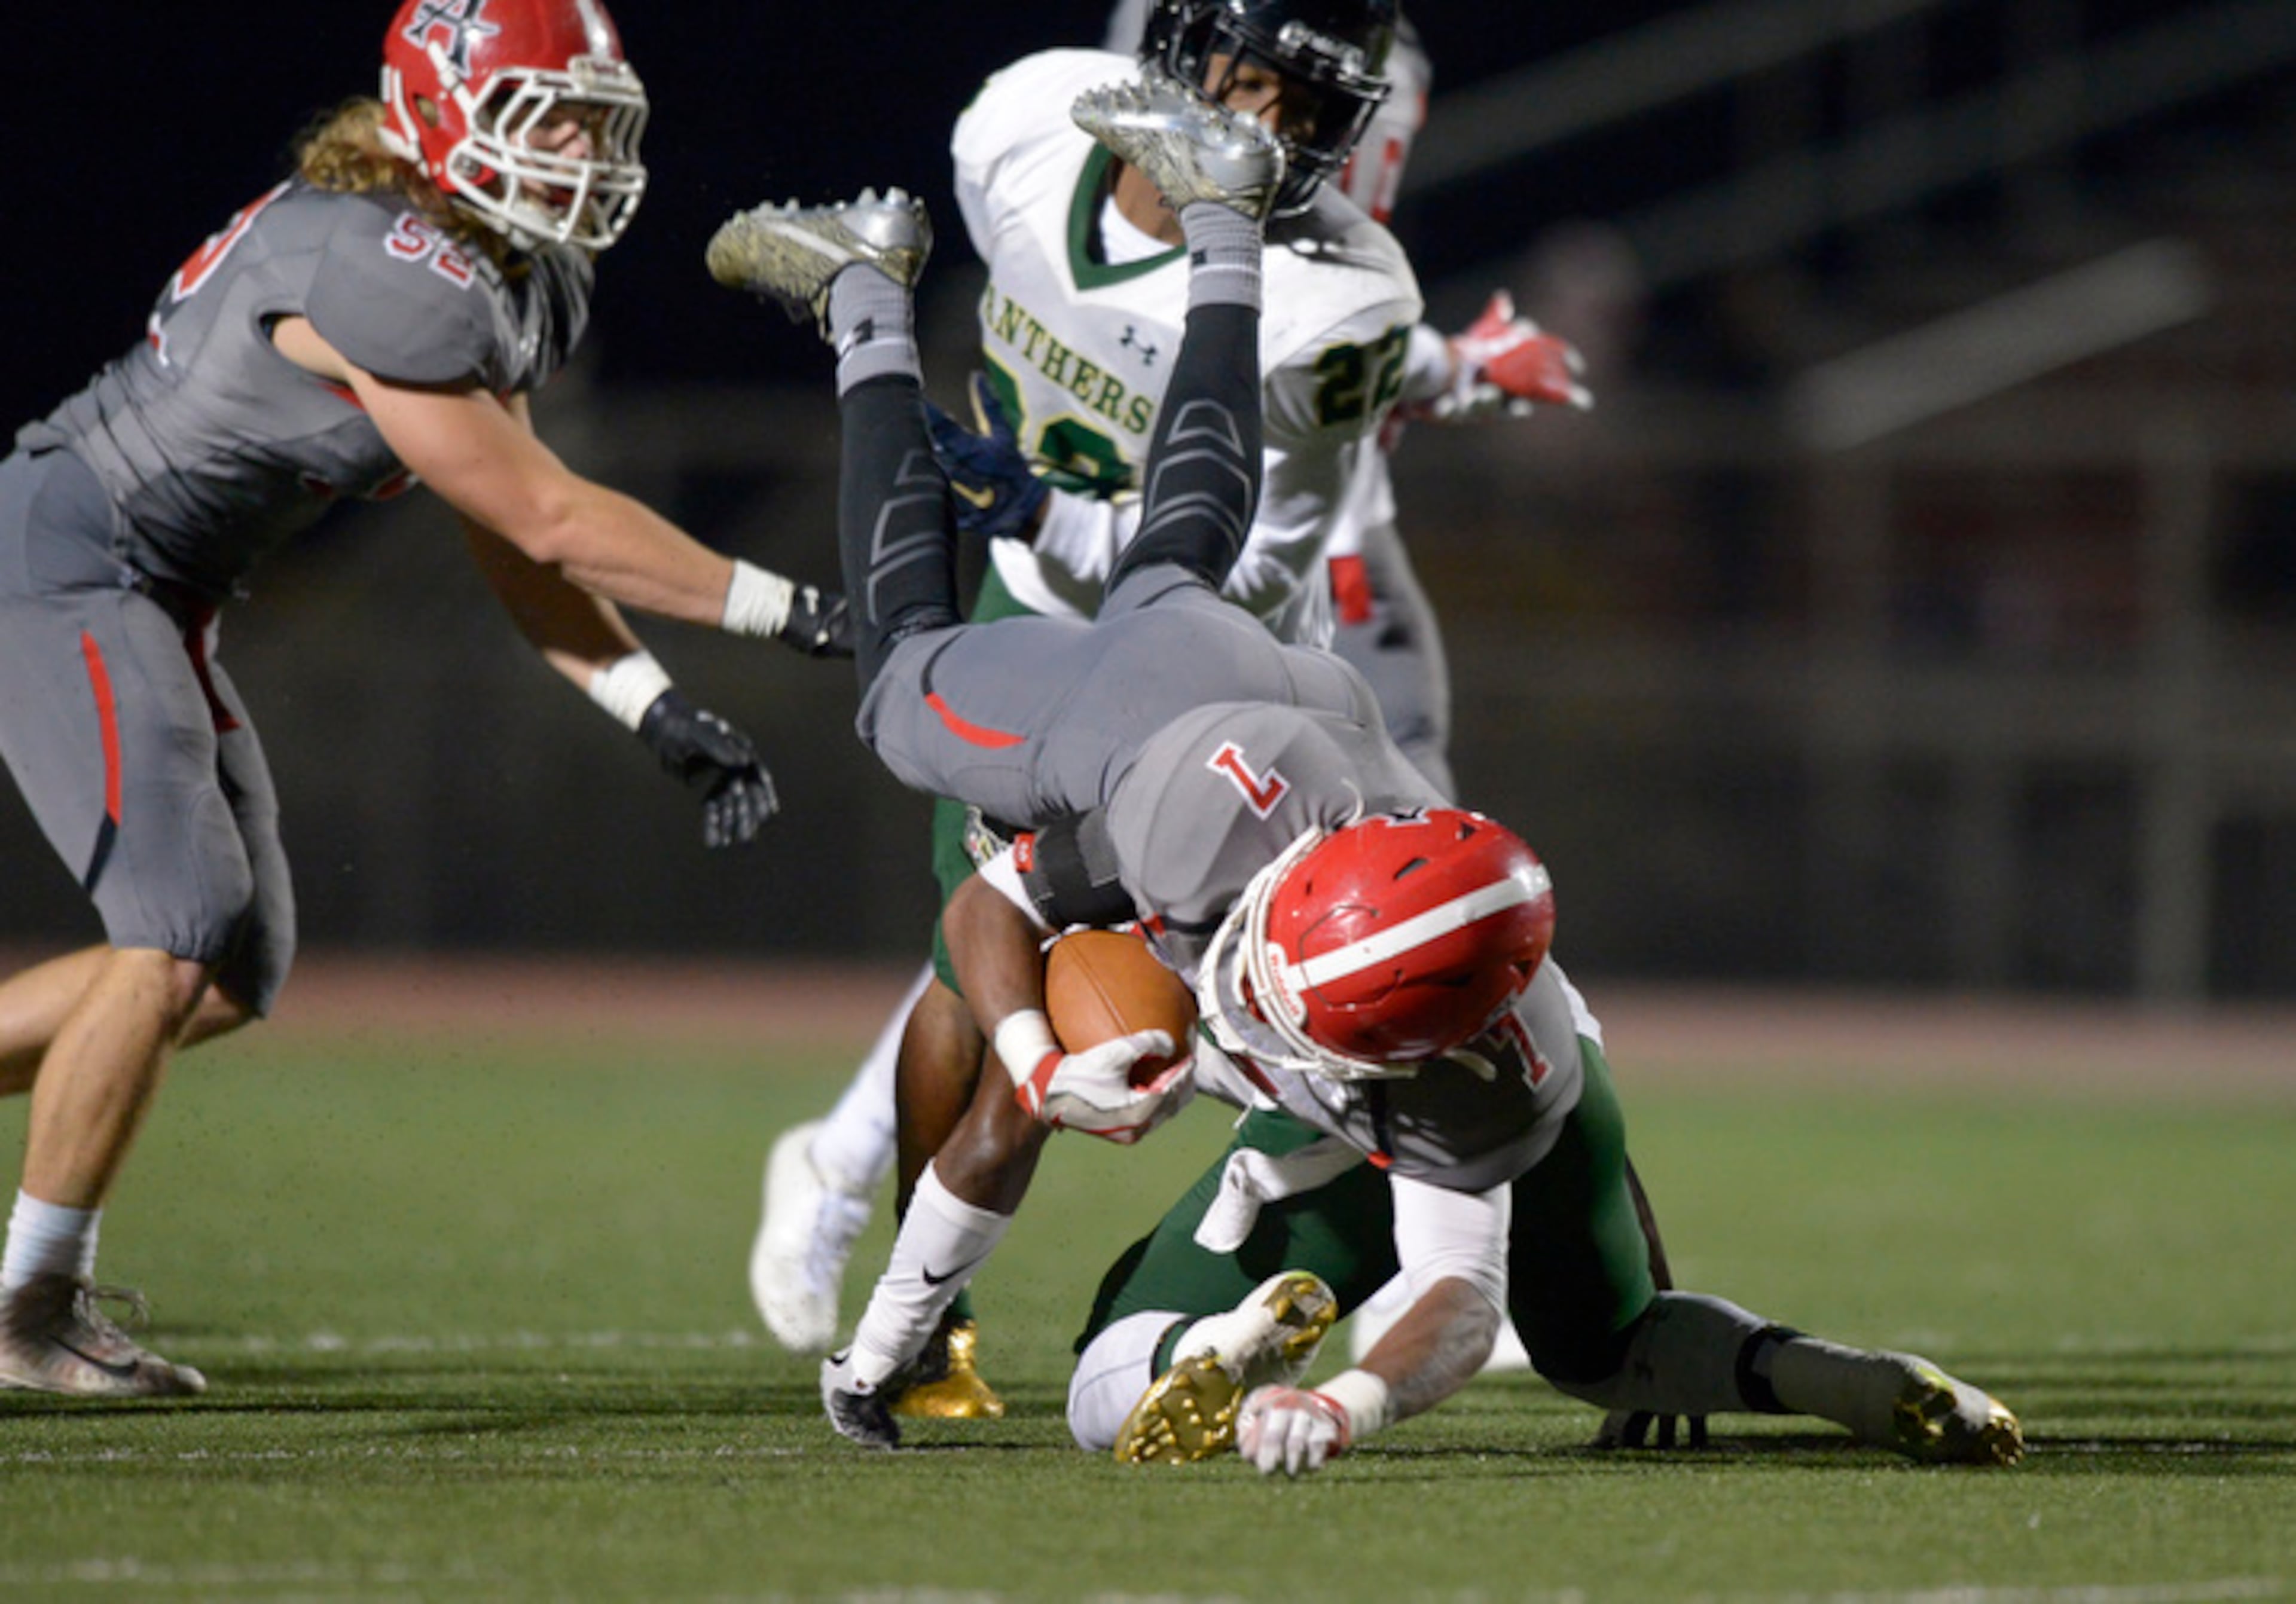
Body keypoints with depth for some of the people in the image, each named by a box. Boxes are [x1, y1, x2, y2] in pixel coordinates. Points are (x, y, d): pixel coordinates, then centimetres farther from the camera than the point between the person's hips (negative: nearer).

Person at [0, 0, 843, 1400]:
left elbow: (511, 551, 10)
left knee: (237, 970, 9)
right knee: (184, 931, -15)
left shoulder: (513, 285, 7)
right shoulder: (390, 278, -25)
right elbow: (547, 523, -21)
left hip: (151, 599, 10)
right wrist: (794, 611, -17)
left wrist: (663, 714, -1)